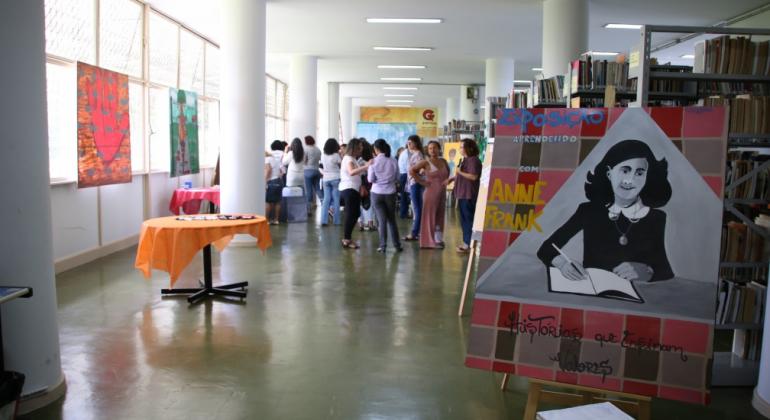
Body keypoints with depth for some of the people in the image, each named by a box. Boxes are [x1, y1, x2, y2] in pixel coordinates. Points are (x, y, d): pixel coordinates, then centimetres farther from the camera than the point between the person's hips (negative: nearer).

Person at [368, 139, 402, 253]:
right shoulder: (393, 162, -3)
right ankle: (397, 245, 17)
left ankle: (383, 246, 2)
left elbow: (370, 179, -6)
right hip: (390, 193, 2)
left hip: (377, 193, -2)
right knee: (392, 219, 14)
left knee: (382, 220, 4)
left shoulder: (374, 162, -9)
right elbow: (397, 178, 4)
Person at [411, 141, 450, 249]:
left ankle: (438, 239, 22)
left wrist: (446, 180, 12)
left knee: (440, 217, 11)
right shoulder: (426, 162, -7)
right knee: (430, 216, -1)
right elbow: (411, 171, -12)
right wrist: (421, 181, -11)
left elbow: (448, 171, 28)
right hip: (431, 192, -6)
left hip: (442, 193, 6)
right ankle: (430, 241, 6)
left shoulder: (443, 161, 9)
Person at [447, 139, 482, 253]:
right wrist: (452, 178, 17)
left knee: (469, 219, -7)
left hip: (469, 195, -10)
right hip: (463, 194, 11)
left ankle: (470, 245, -4)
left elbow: (473, 176, -24)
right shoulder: (465, 160, 18)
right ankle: (466, 242, 21)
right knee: (464, 219, 14)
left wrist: (459, 172, -15)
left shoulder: (473, 160, -14)